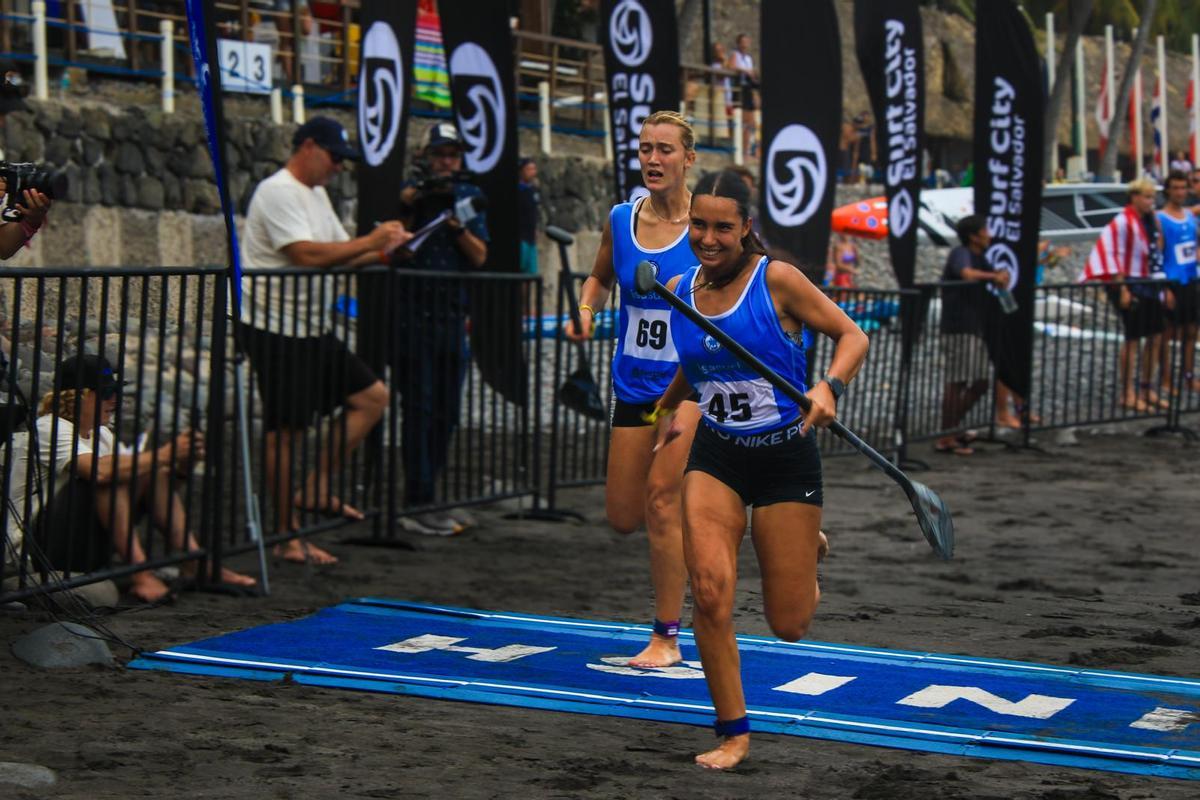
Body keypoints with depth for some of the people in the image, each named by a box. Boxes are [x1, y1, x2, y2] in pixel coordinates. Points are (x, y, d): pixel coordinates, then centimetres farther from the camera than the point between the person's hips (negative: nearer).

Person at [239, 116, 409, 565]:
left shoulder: (316, 194, 17)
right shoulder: (279, 192, -14)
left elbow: (340, 254, 19)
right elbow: (308, 255, -25)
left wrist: (382, 252, 0)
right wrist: (372, 241, -18)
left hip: (313, 327, 10)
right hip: (276, 328, -10)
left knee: (373, 397, 9)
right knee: (286, 429, -5)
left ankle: (316, 490, 11)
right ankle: (287, 537, 3)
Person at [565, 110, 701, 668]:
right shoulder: (620, 220, 4)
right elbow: (599, 277, 21)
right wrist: (587, 309, 1)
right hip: (634, 382, 5)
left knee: (662, 495, -16)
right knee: (623, 517, 6)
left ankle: (667, 637, -4)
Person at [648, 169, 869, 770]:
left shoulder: (777, 280, -12)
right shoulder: (679, 291, 3)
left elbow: (851, 335, -7)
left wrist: (829, 387, -24)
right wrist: (667, 406, 33)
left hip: (785, 456, -3)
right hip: (715, 456, 3)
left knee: (789, 626, 2)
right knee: (710, 590, -19)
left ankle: (807, 546, 39)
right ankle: (733, 733, -2)